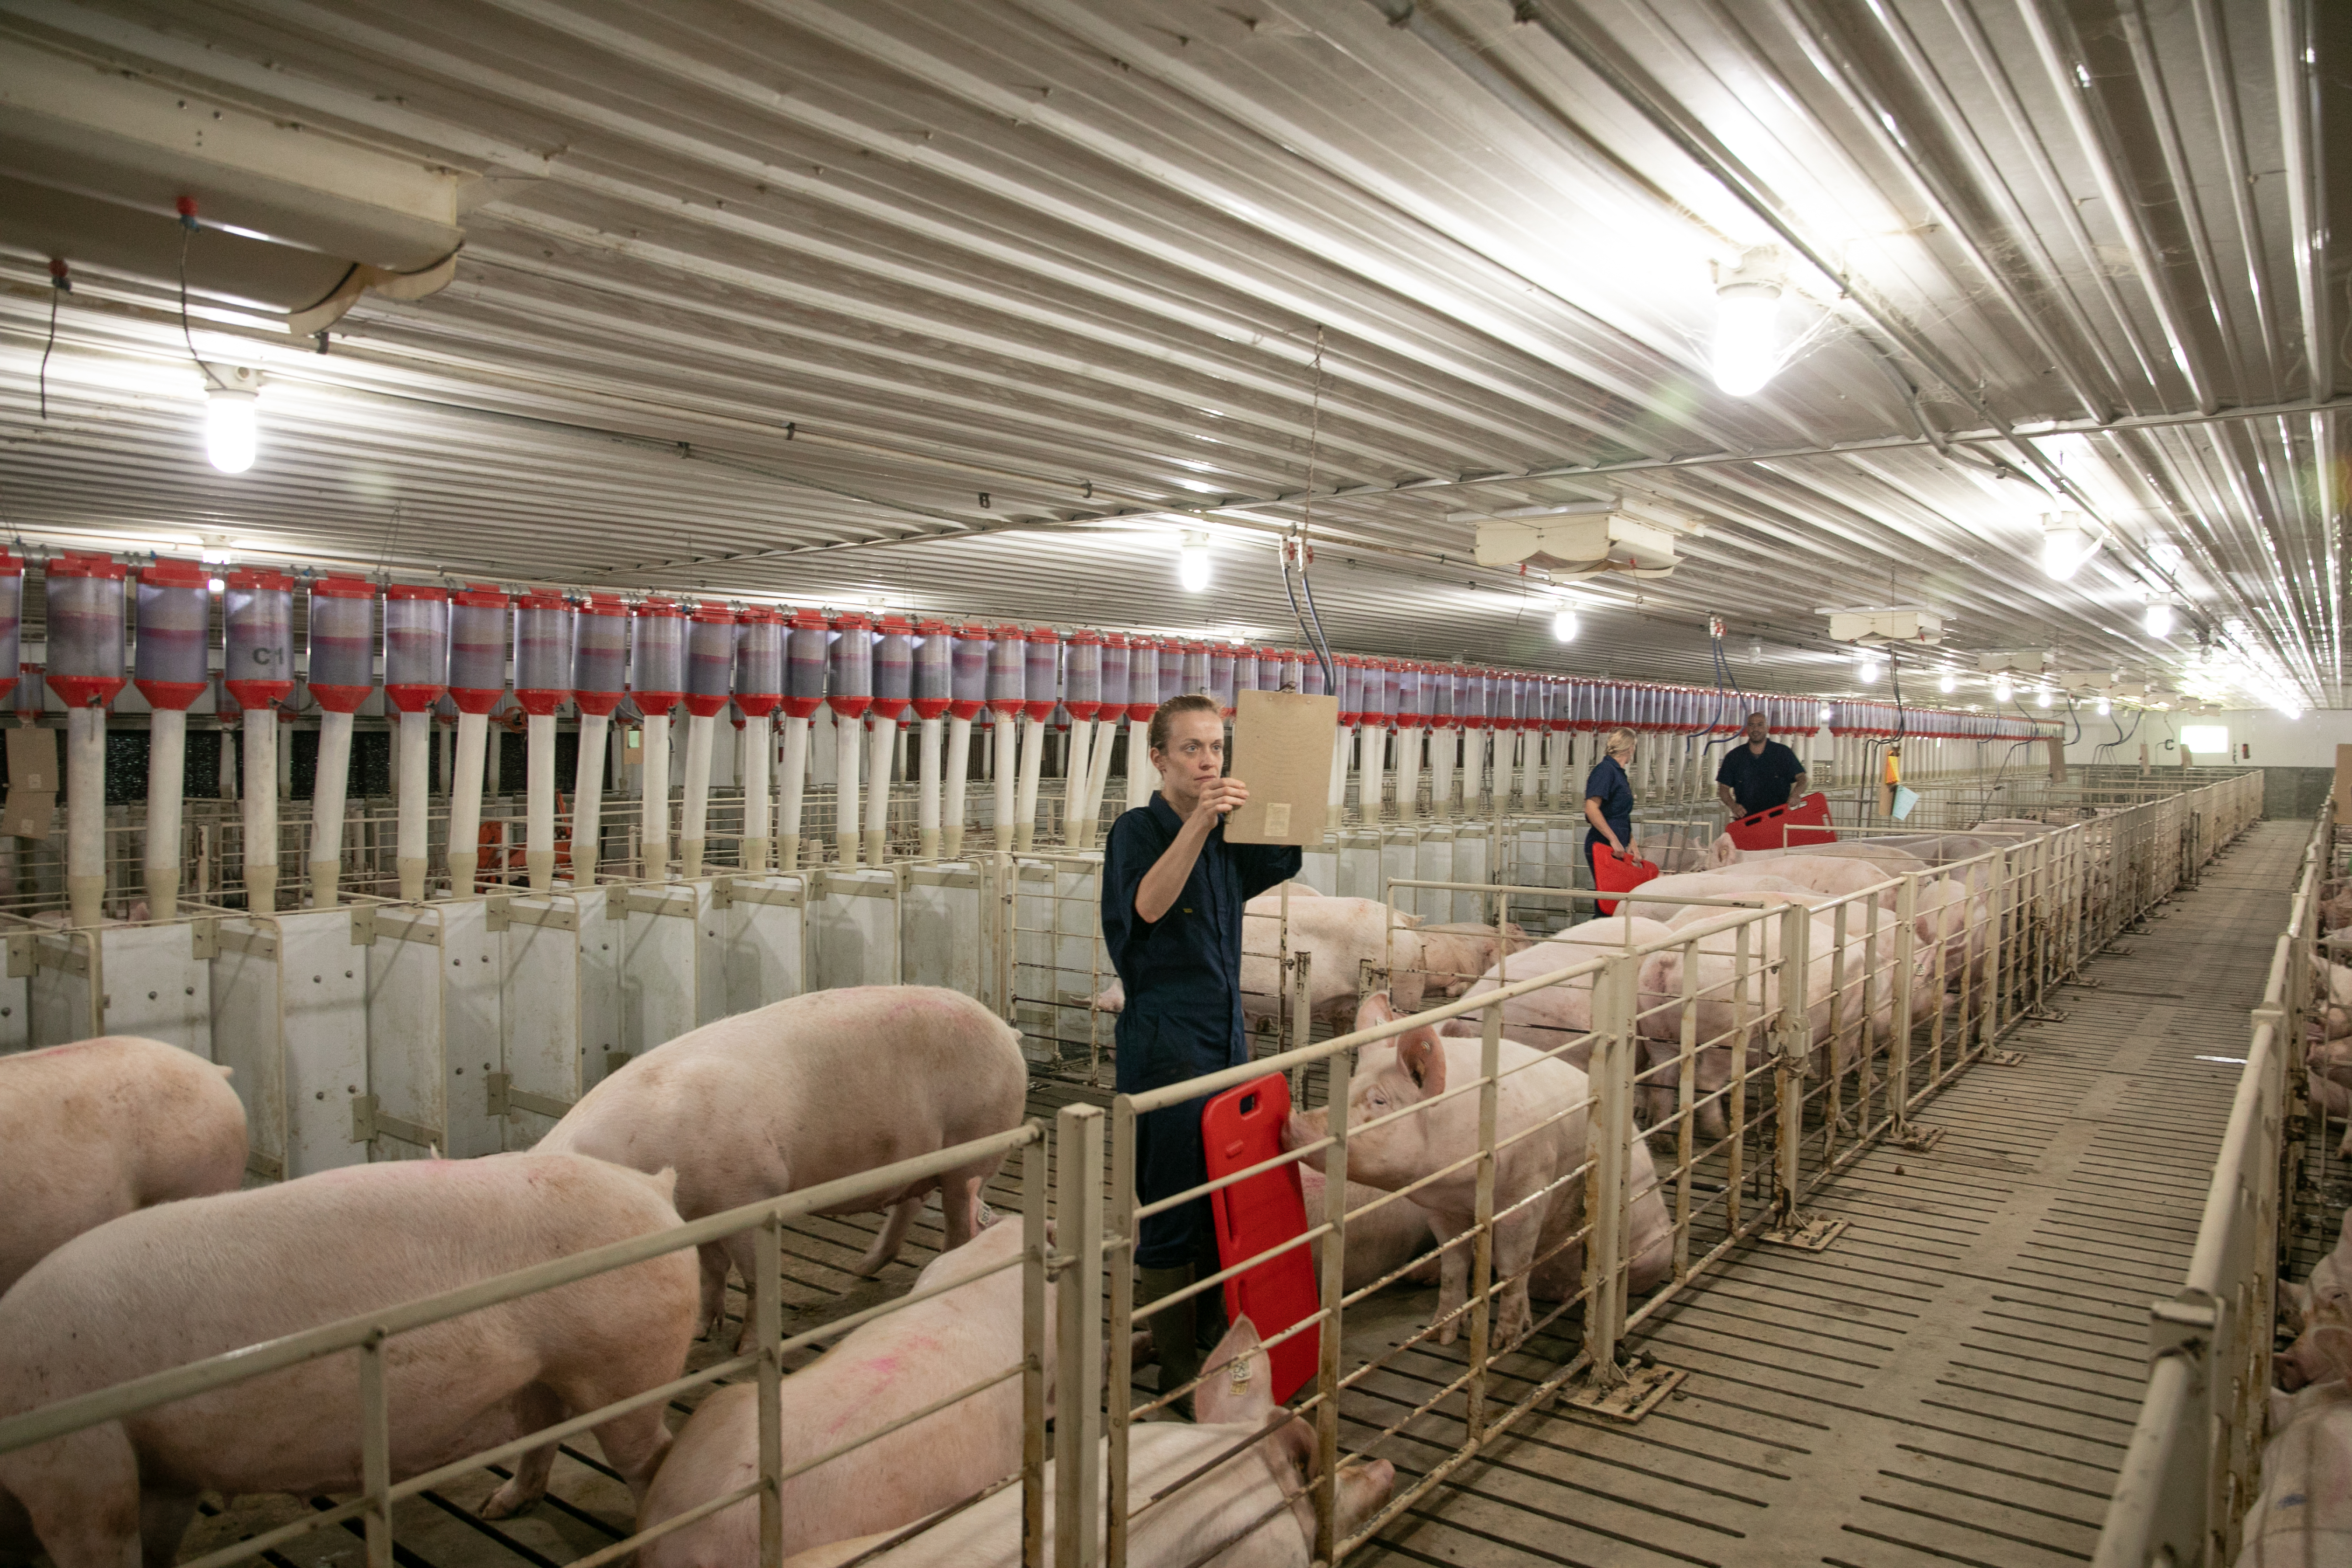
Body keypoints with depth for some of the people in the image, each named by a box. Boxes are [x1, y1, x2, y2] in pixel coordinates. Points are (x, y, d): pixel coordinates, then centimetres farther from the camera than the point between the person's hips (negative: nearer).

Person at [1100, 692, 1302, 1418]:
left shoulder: (1228, 836, 8)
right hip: (1164, 1039, -7)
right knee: (1172, 1213, 0)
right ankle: (1177, 1369, 14)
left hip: (1227, 1034, 7)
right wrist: (1199, 821, -42)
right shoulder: (1138, 828, -11)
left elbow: (1287, 861, 19)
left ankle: (1213, 1340, 32)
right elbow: (1148, 904, -28)